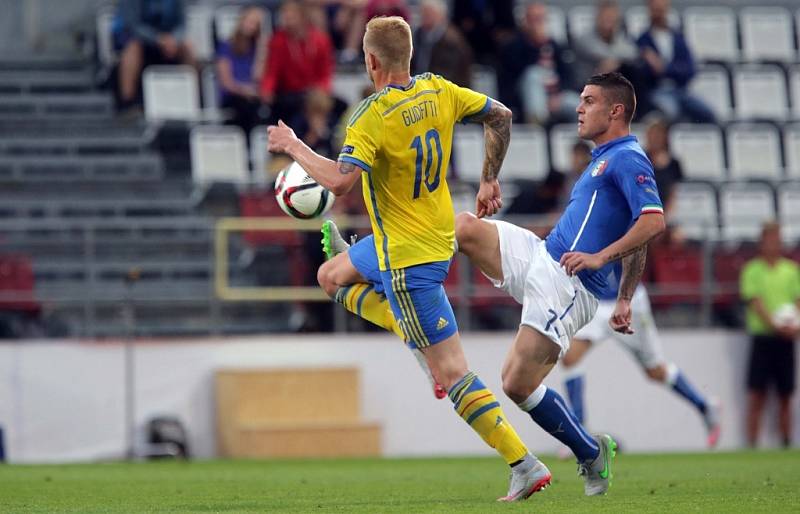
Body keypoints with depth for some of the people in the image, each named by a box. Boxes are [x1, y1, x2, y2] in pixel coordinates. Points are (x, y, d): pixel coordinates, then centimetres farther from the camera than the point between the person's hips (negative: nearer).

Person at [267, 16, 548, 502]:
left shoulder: (373, 118, -25)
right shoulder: (438, 91, -3)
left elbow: (341, 180, -36)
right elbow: (501, 116, 8)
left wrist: (294, 146, -20)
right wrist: (490, 182, 19)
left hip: (408, 256, -9)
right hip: (437, 233, 9)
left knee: (451, 372, -6)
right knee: (332, 276, 29)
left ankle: (525, 465, -8)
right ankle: (424, 342, 19)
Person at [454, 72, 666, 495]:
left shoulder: (628, 159, -9)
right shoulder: (605, 159, 22)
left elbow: (653, 221, -24)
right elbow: (633, 244, 29)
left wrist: (599, 257, -28)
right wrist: (623, 300, 30)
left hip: (570, 285, -10)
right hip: (542, 257, 10)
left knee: (518, 384, -12)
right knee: (464, 226, -5)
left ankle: (591, 454, 7)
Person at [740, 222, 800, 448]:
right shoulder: (753, 270, 0)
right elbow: (755, 302, -8)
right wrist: (775, 324, -19)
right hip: (762, 334, -3)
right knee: (757, 393, -6)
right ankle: (752, 442, -7)